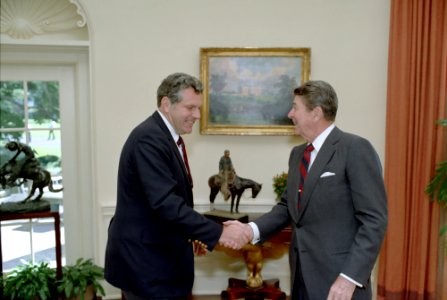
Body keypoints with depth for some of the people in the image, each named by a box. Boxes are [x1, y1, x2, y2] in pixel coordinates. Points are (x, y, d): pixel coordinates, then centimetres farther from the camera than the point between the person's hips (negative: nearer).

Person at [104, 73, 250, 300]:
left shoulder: (165, 136, 9)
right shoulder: (149, 138, -22)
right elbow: (166, 203, -30)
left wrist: (190, 235, 10)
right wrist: (217, 233, -28)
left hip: (152, 254, 10)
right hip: (143, 259, -10)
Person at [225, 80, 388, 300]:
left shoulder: (356, 149, -12)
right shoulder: (297, 153, 11)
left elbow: (374, 220, -16)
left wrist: (350, 277, -20)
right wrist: (252, 229, -3)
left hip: (338, 277, -7)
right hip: (302, 275, 7)